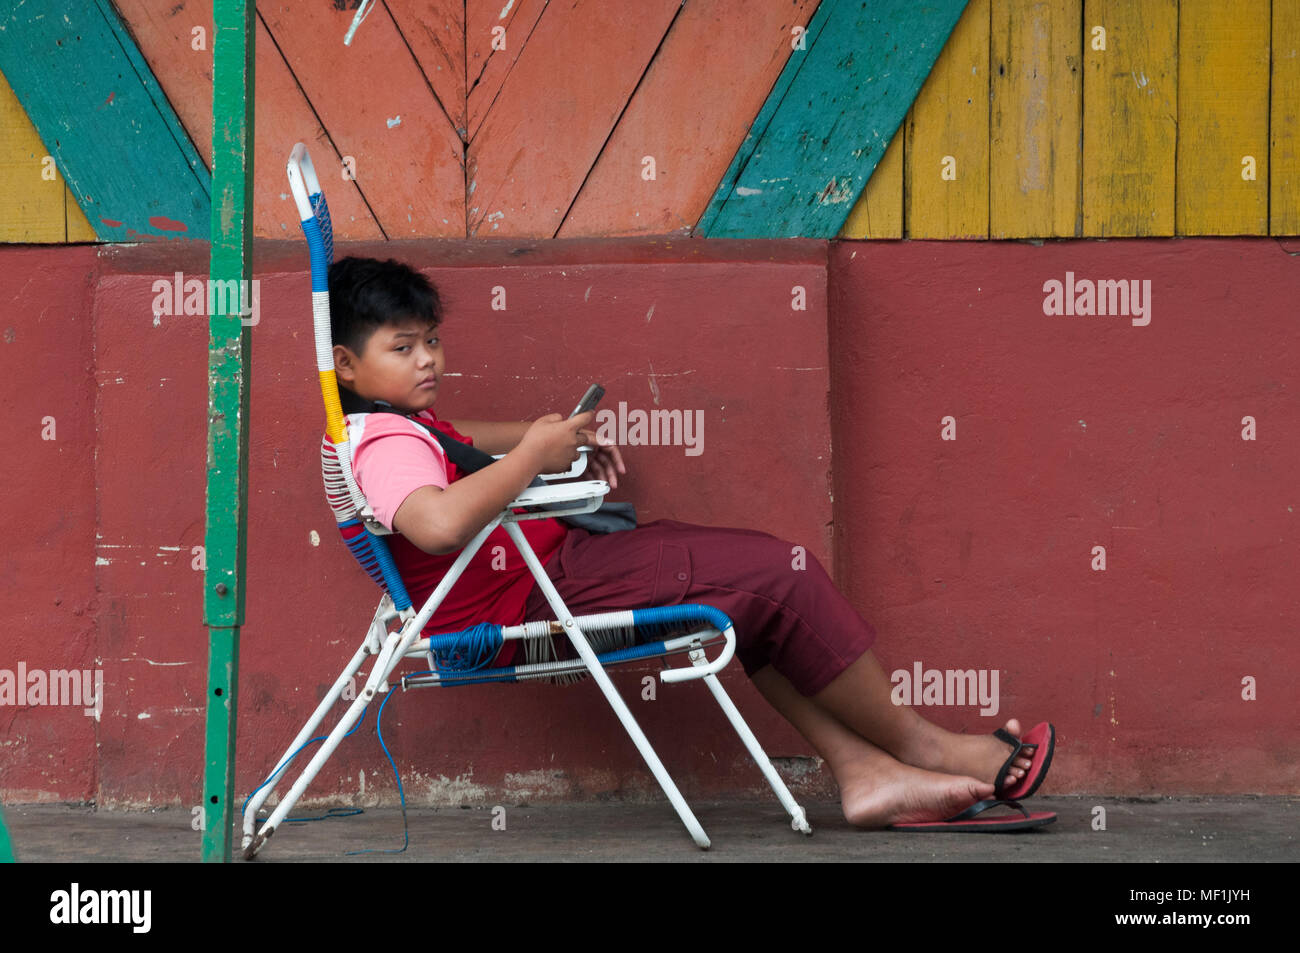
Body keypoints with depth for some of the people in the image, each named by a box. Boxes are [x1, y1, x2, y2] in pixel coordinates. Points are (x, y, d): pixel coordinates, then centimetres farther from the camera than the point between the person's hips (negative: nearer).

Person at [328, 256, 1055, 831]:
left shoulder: (403, 428, 16)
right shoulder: (386, 444, -19)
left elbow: (454, 440, 40)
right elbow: (439, 523, -42)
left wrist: (562, 437, 24)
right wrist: (534, 452, -27)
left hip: (549, 569, 12)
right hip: (532, 596, -12)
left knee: (758, 589, 14)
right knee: (775, 575, -10)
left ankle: (863, 770, 7)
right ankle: (915, 745, 5)